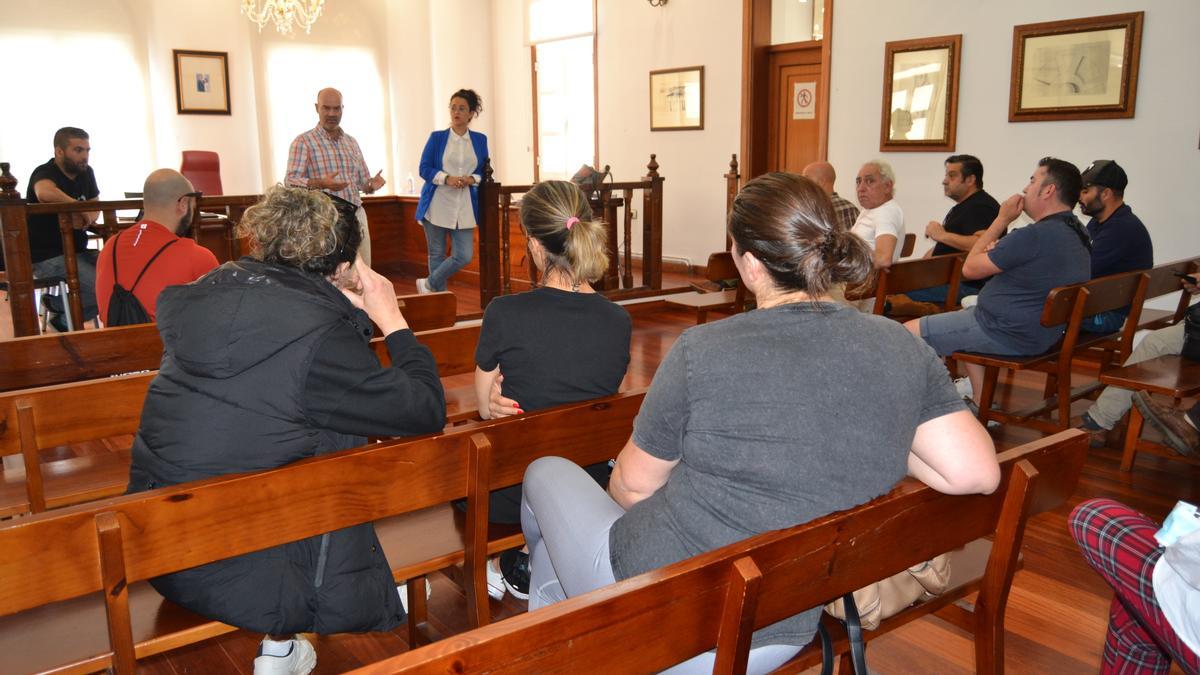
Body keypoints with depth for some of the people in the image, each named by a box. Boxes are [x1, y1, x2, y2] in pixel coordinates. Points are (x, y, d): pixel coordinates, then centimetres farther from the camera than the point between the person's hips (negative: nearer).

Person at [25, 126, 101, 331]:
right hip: (47, 257, -8)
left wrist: (87, 217, -7)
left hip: (78, 251, 9)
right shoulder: (45, 173, -14)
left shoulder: (86, 173, 10)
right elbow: (46, 193, -40)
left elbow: (95, 207, 18)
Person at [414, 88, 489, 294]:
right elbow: (424, 169, -1)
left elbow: (485, 172, 10)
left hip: (464, 208, 2)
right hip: (437, 205, -2)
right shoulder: (437, 138, 3)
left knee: (464, 256, -5)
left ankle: (429, 284, 17)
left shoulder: (480, 140, 9)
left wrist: (472, 179, -12)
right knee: (437, 254, 5)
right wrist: (446, 179, -18)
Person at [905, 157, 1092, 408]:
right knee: (966, 314, 34)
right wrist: (999, 251, 1)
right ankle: (981, 404, 28)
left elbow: (970, 268, -13)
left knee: (907, 333, -5)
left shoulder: (1034, 236, -24)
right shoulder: (1077, 233, 8)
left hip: (1009, 333, -10)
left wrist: (1002, 219, -4)